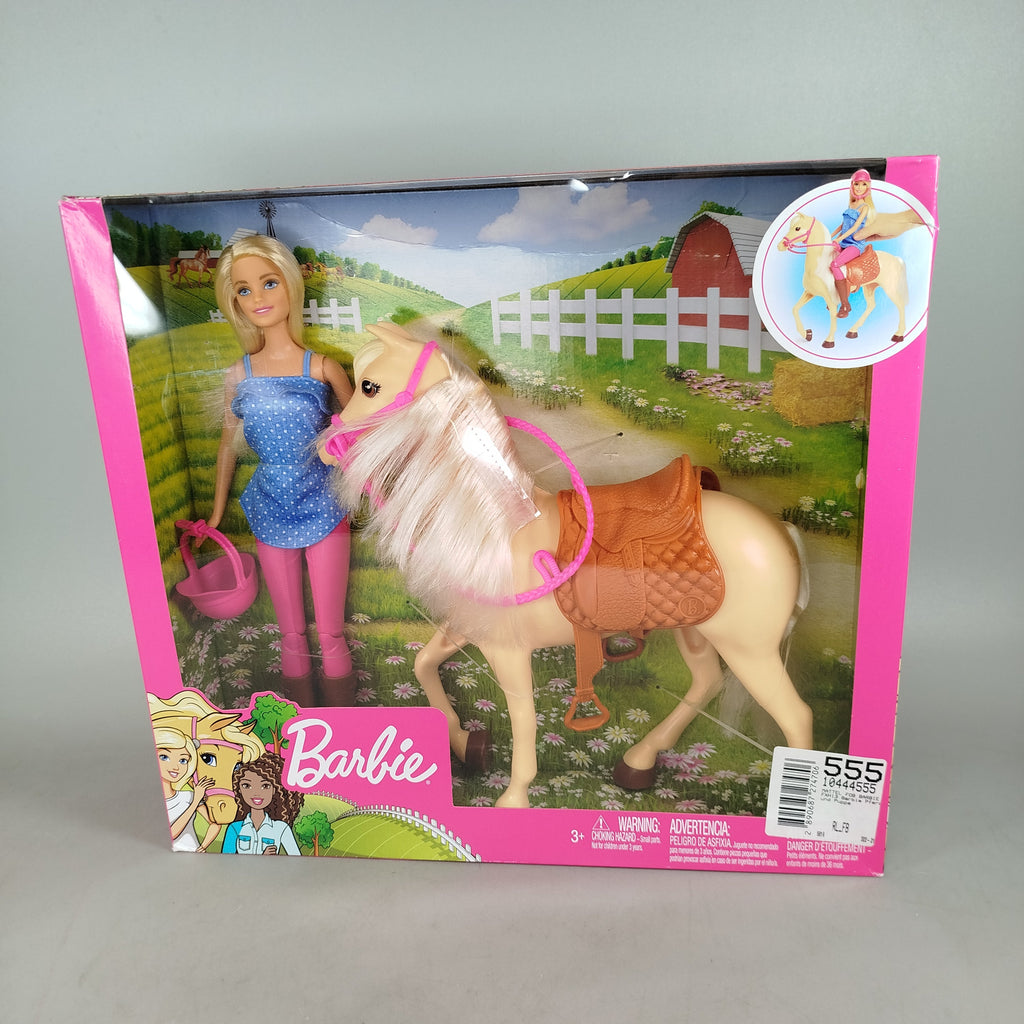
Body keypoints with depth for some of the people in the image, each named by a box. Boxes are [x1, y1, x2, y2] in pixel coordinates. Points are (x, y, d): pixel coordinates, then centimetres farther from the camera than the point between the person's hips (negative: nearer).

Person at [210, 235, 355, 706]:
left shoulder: (322, 367, -8)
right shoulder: (239, 376, 0)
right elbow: (229, 443, 10)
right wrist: (215, 516, 16)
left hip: (324, 505, -2)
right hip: (270, 511, 2)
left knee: (331, 634, 9)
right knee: (291, 633, 15)